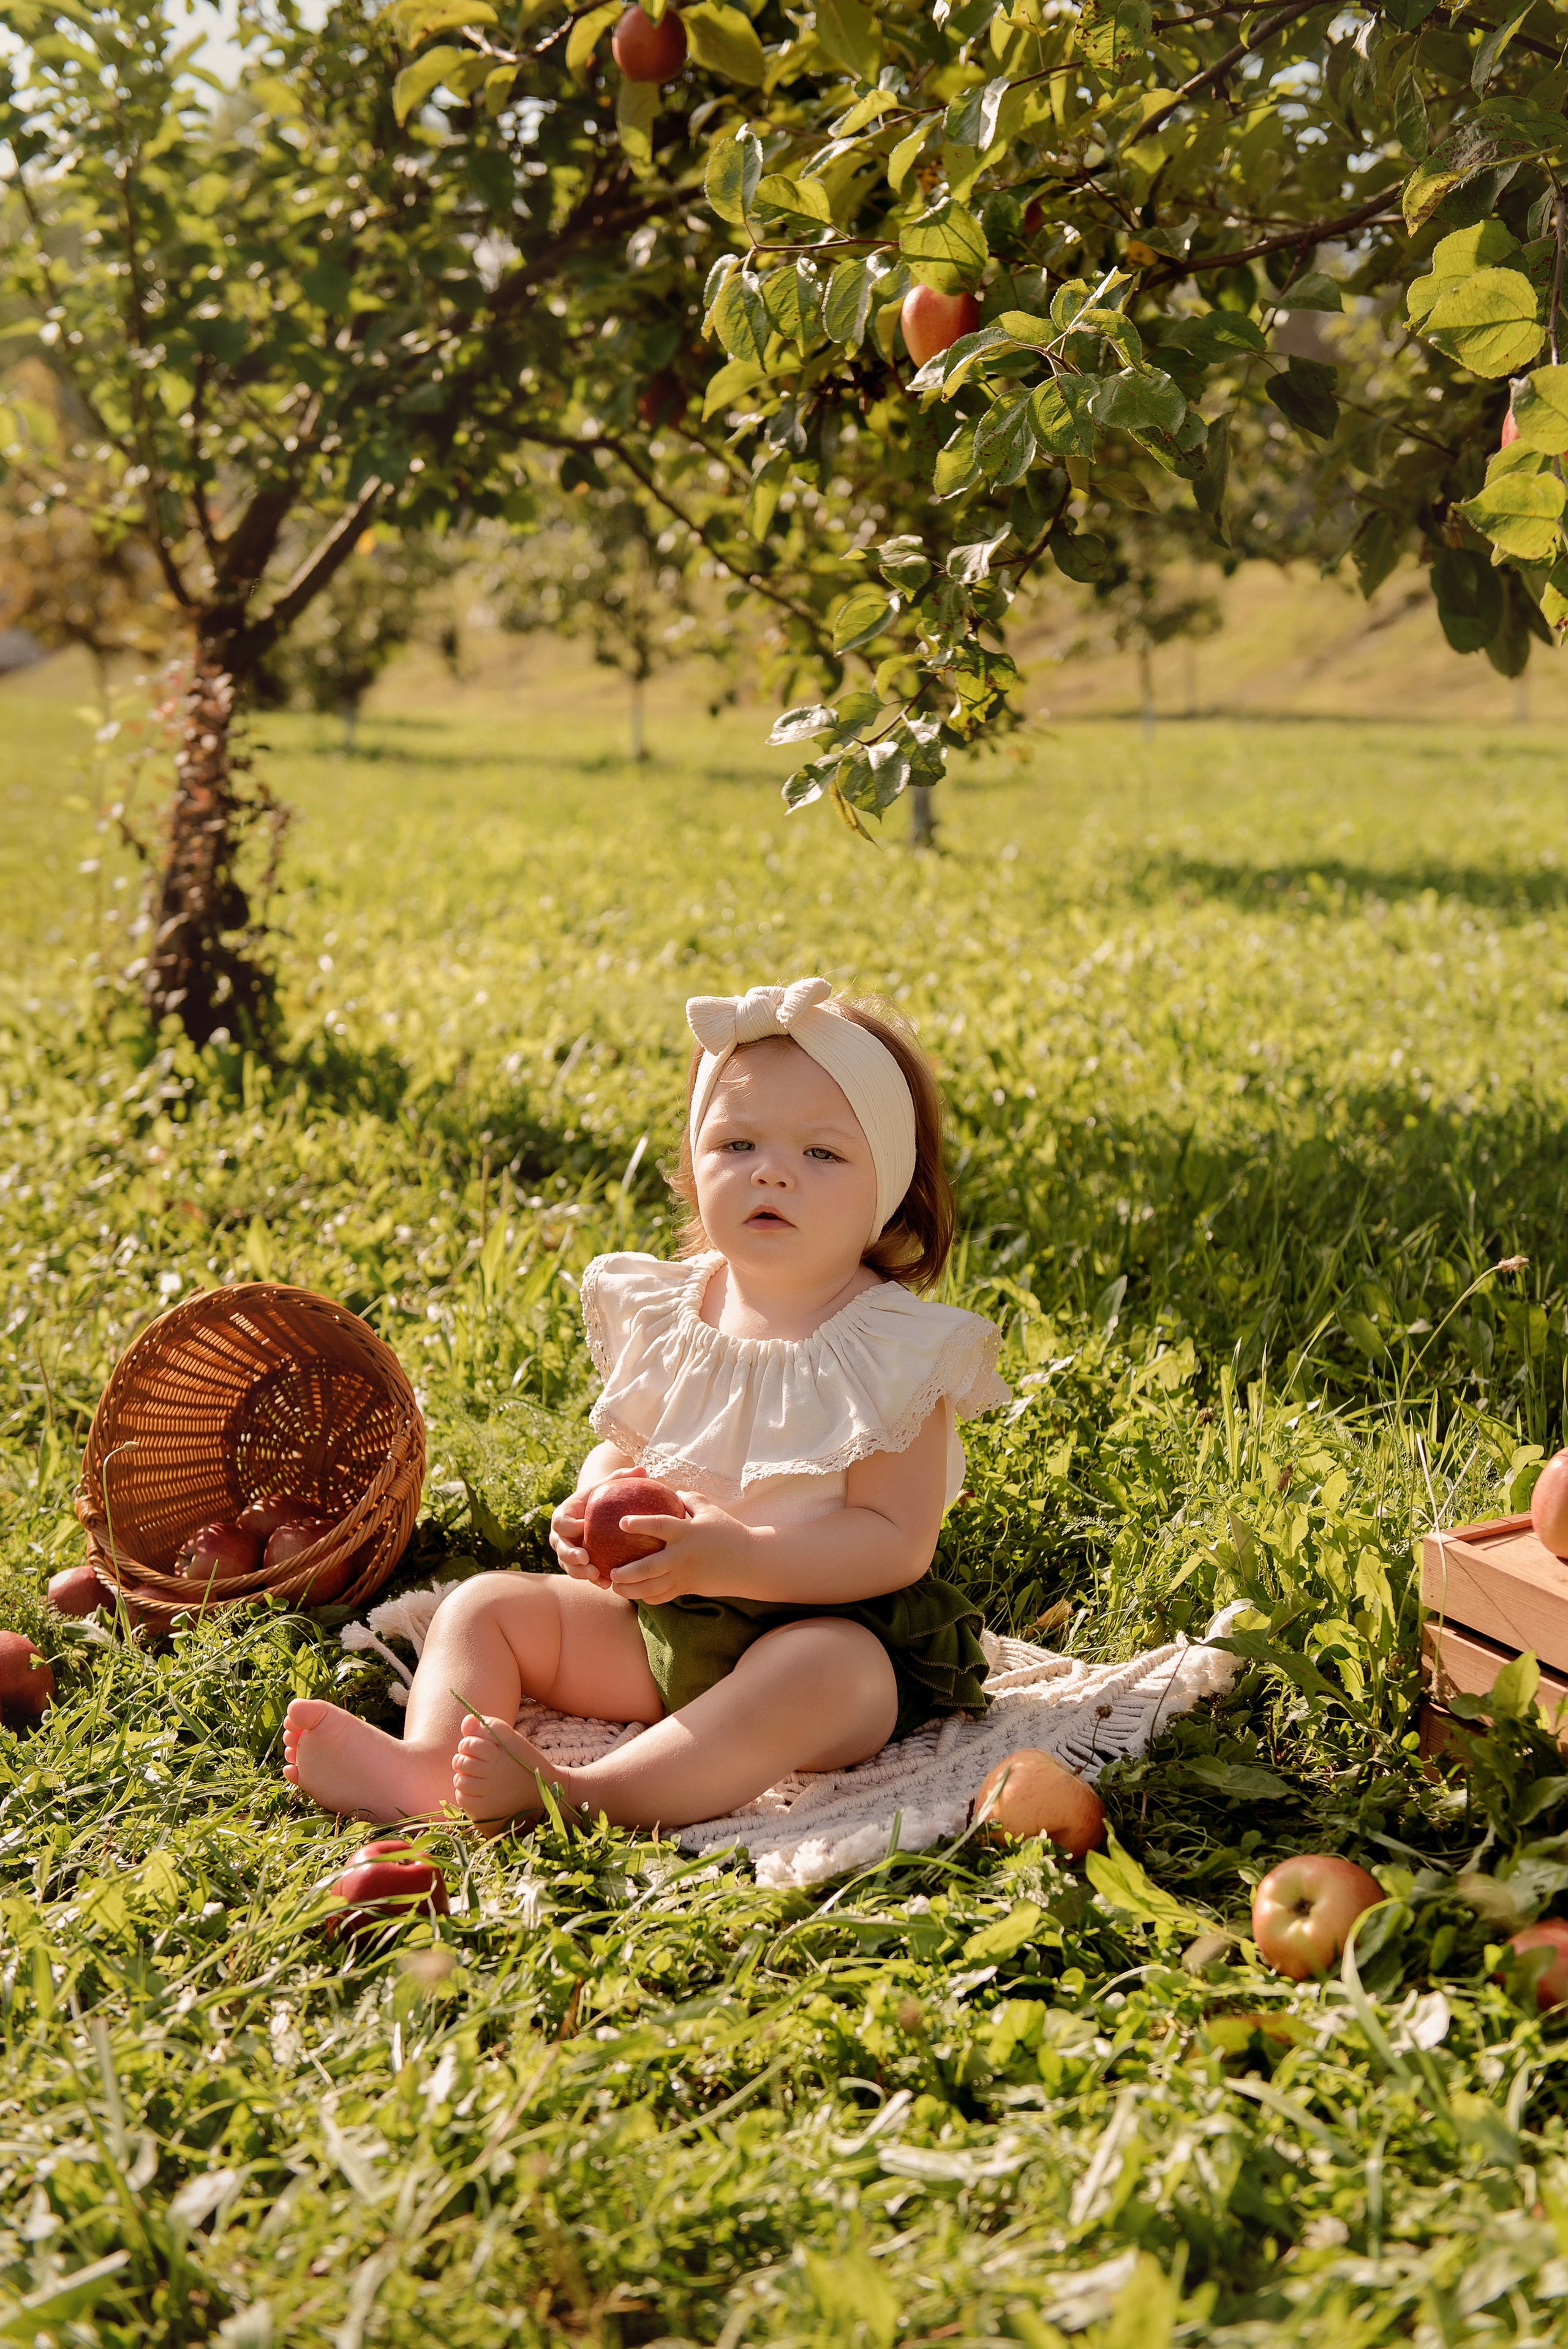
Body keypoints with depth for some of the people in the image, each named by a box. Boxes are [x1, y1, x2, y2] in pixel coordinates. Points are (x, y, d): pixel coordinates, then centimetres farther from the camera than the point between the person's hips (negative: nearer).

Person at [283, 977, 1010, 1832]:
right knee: (486, 1606, -1)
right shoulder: (661, 1313, 3)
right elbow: (622, 1447, 15)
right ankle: (427, 1766, -26)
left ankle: (578, 1797, -46)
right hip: (654, 1626, 6)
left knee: (819, 1671, -38)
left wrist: (733, 1558, -32)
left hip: (828, 1621, -6)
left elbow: (897, 1542, -20)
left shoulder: (898, 1352, -14)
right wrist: (592, 1507, -10)